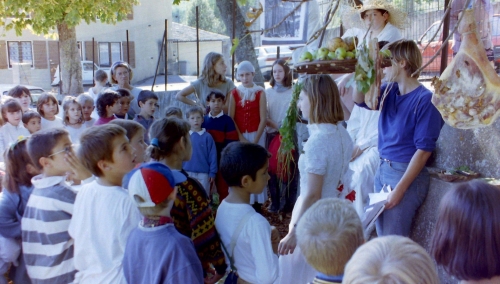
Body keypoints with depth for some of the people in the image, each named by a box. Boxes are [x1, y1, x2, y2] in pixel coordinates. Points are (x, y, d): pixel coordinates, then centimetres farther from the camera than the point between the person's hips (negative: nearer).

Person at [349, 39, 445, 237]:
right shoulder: (389, 91, 8)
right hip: (382, 170, 7)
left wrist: (399, 189, -19)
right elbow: (359, 99, -3)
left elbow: (423, 150, -17)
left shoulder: (425, 99, -14)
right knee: (381, 237, 14)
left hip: (407, 174, -7)